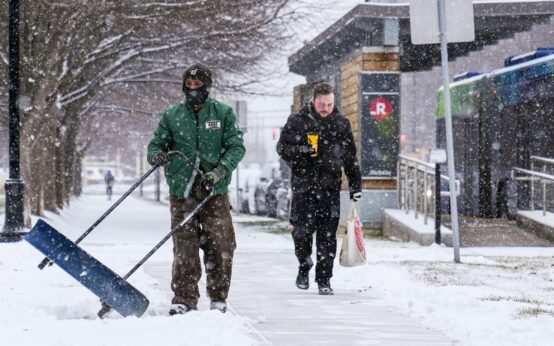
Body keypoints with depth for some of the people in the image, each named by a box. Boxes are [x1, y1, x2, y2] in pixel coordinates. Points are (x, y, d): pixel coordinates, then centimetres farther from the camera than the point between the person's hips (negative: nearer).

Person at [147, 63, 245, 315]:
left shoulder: (223, 113, 6)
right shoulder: (171, 116, 10)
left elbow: (236, 146, 3)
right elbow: (156, 143, 14)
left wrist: (220, 171, -13)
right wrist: (156, 155, -11)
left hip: (215, 192, -1)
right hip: (182, 192, 1)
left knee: (221, 246, -3)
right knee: (184, 249, -4)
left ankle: (218, 298, 11)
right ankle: (184, 300, 2)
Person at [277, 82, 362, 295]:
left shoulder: (341, 124, 8)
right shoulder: (298, 121, 1)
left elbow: (350, 157, 15)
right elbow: (282, 147, 3)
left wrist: (355, 184, 12)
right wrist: (301, 151, -16)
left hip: (330, 186, 1)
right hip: (304, 184, -1)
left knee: (327, 234, -2)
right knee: (302, 229, -6)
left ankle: (324, 279, 4)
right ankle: (304, 266, 21)